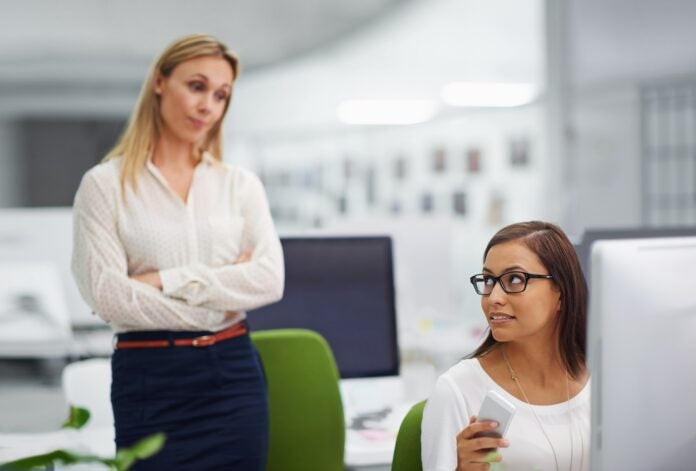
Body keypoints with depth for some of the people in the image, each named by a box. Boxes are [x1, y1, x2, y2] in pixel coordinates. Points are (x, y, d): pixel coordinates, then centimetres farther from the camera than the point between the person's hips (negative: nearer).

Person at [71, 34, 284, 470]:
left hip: (233, 374, 3)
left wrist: (166, 281, -13)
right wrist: (219, 297, -8)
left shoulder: (241, 184, 8)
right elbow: (108, 295, -11)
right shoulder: (105, 185, -1)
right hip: (148, 379, -2)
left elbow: (270, 279, -6)